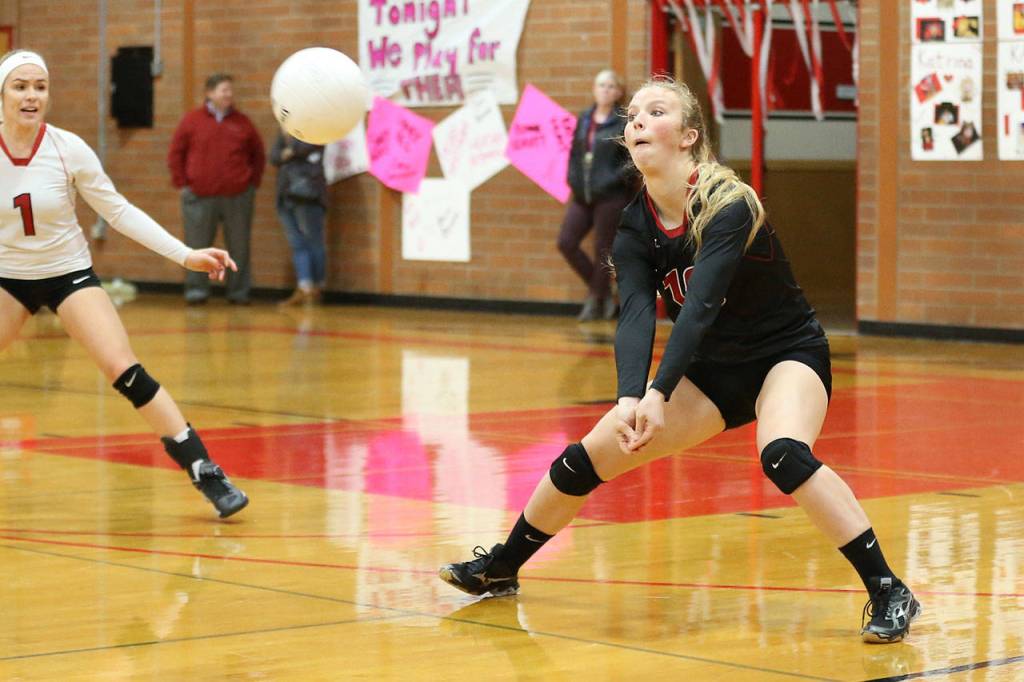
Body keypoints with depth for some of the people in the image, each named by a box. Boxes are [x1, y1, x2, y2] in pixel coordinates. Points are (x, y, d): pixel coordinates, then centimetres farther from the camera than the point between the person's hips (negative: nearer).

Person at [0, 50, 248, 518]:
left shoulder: (69, 150, -16)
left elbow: (120, 212, -9)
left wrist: (185, 255, -15)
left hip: (69, 274, -2)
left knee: (126, 372, -15)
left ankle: (206, 474, -11)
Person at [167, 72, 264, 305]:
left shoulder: (242, 123, 7)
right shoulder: (192, 120, 2)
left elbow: (258, 154, 15)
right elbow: (176, 153, 5)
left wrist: (253, 183, 6)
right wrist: (182, 183, -1)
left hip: (238, 197, 1)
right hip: (200, 197, -1)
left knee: (239, 247, 4)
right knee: (197, 246, 1)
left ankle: (239, 292, 12)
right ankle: (196, 290, 9)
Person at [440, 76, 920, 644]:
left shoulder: (728, 205, -25)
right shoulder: (634, 228, -8)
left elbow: (701, 305, -35)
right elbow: (634, 317, -21)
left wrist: (657, 395, -46)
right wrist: (629, 399, -39)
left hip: (788, 356, -6)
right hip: (712, 369, 6)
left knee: (783, 453, -37)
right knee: (583, 459, 0)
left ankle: (889, 592, -29)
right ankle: (500, 569, 22)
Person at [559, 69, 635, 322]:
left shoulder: (626, 122, -6)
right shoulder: (584, 120, 13)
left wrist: (617, 178, -17)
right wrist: (574, 179, 8)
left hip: (612, 196, -6)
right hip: (583, 196, 6)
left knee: (603, 249, 0)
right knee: (566, 242, 1)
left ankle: (596, 300, 15)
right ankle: (600, 290, 17)